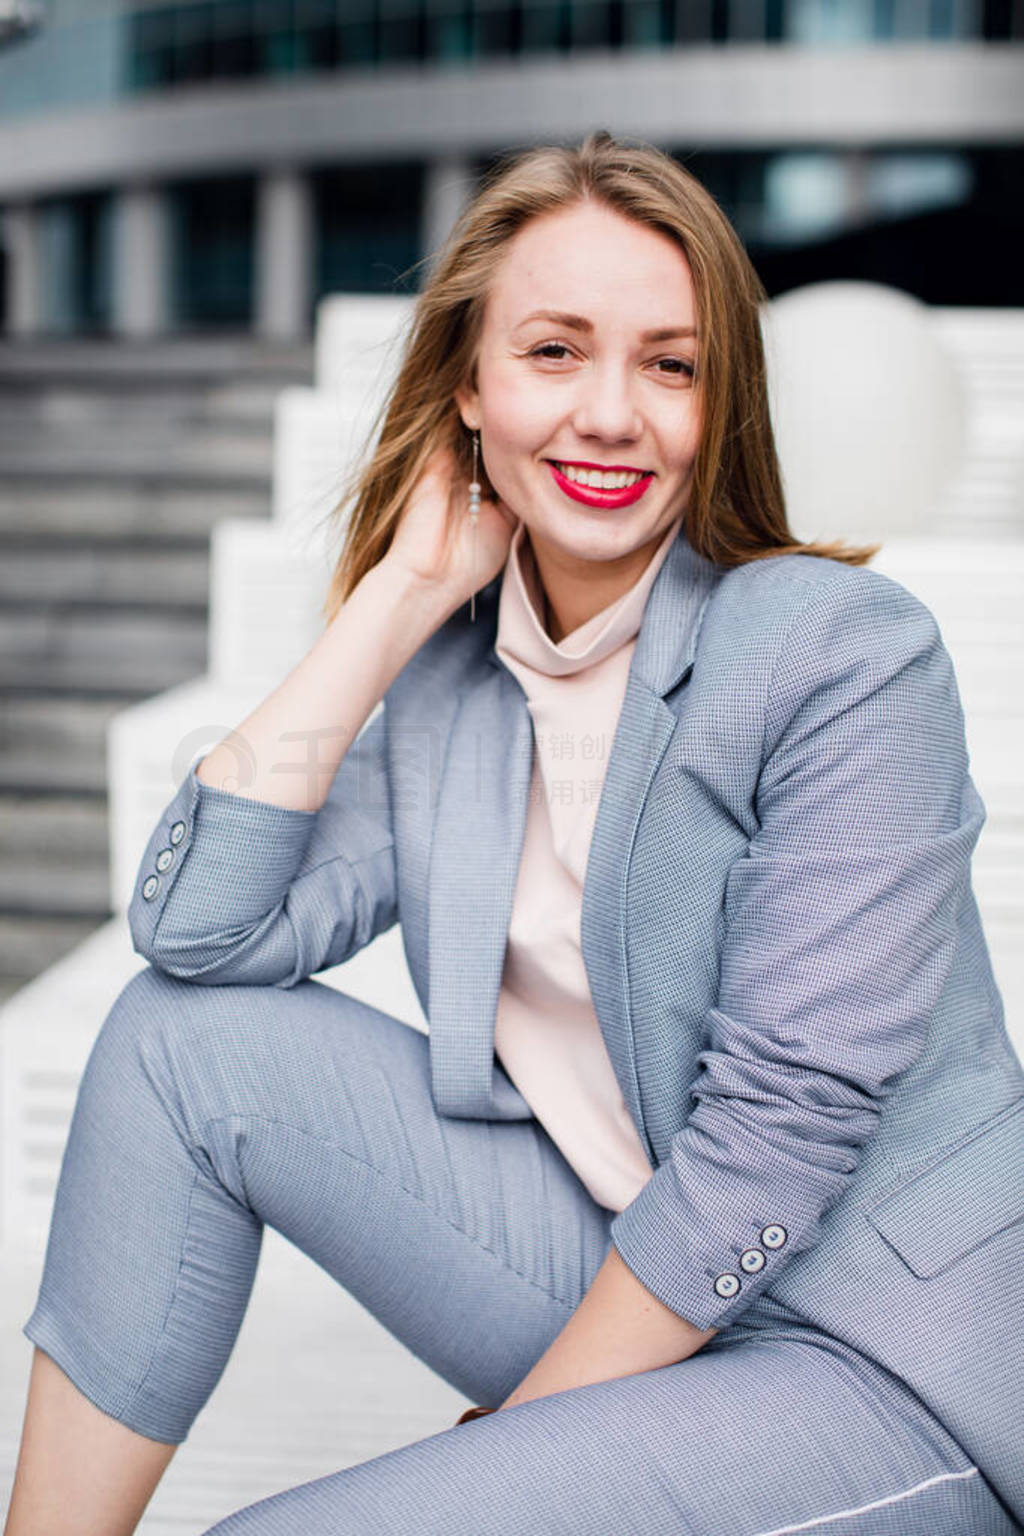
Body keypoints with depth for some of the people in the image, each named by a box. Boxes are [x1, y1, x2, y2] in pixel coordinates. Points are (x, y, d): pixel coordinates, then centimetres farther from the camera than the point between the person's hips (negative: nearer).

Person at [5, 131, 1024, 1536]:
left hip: (890, 1355, -5)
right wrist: (402, 590, -9)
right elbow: (201, 930, -11)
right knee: (181, 1034, -7)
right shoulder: (448, 675, 2)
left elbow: (787, 1116, -19)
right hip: (624, 1276, 6)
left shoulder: (848, 652, -16)